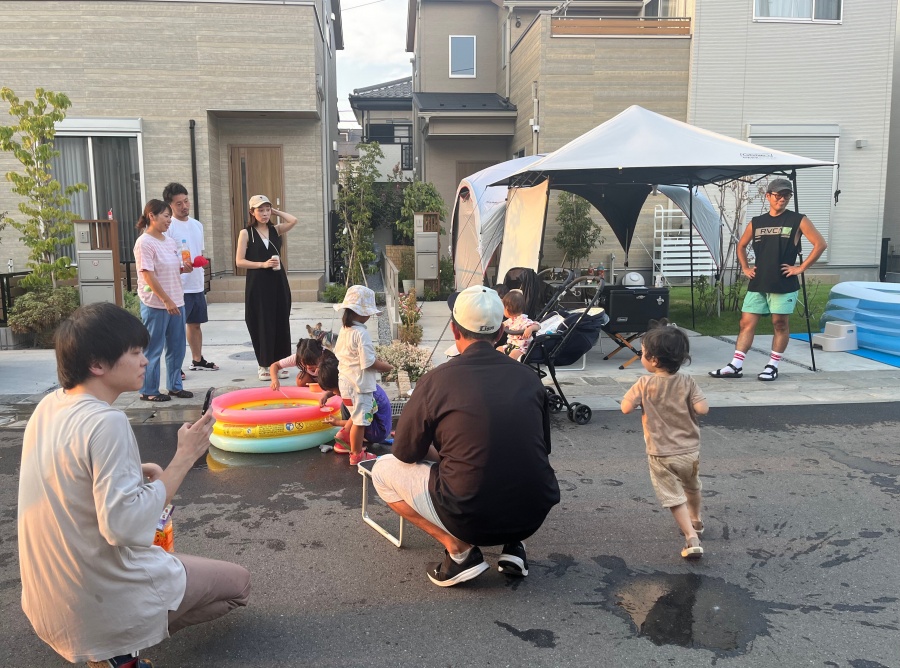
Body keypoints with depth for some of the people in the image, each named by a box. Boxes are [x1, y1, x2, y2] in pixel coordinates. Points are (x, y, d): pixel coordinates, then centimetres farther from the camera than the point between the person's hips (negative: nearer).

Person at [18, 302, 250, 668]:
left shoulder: (48, 407, 0)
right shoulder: (106, 423, -27)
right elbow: (125, 526, -30)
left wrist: (135, 472, 3)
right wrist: (185, 456, -24)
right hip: (100, 605, -8)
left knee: (165, 554, 35)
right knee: (237, 582, 11)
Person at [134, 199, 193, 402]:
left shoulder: (170, 242, 12)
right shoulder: (144, 243, -12)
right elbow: (148, 275, -17)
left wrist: (185, 268, 0)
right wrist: (166, 300, -19)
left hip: (176, 302, 8)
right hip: (155, 305, -8)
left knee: (177, 347, 13)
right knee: (153, 349, 1)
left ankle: (175, 386, 25)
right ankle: (149, 391, 12)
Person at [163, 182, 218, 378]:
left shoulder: (197, 225, 12)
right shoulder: (168, 227, -12)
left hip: (197, 285, 7)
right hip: (179, 287, -7)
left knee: (195, 323, 18)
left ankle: (197, 360, 31)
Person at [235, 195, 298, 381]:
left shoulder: (276, 230, 9)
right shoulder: (246, 233, 0)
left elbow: (294, 221, -10)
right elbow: (239, 261, -6)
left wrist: (276, 211, 1)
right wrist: (263, 264, -16)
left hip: (278, 283, 3)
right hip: (257, 284, -3)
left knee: (280, 323, 5)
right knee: (262, 325, 1)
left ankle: (279, 363, 17)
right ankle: (264, 365, 11)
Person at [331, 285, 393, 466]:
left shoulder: (344, 330, 6)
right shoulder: (361, 333, -22)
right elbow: (368, 363, -24)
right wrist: (385, 367, -6)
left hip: (346, 381, 10)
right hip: (360, 384, -10)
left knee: (356, 417, 22)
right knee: (360, 420, 2)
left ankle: (355, 448, 33)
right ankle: (357, 455, 11)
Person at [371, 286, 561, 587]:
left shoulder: (436, 380, -9)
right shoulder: (529, 377, 3)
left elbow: (405, 453, 3)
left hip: (469, 519, -4)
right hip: (534, 516, 5)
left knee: (383, 470, 14)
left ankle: (459, 549, 3)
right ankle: (512, 544, 16)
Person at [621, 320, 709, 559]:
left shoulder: (645, 384, -16)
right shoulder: (687, 383, -10)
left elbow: (626, 408, -15)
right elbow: (703, 409, -17)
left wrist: (637, 396, 3)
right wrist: (688, 403, 3)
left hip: (661, 455, -4)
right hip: (690, 451, 4)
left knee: (674, 498, 4)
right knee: (692, 488, 29)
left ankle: (692, 539, -6)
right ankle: (696, 521, 51)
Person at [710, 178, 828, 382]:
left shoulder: (798, 220, 0)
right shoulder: (756, 223, 11)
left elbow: (820, 244, -3)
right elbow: (741, 246, 26)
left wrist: (801, 267, -7)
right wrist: (745, 268, 14)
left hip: (784, 284, -4)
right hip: (758, 283, 4)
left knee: (780, 324, 2)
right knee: (747, 323, 2)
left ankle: (773, 366, 12)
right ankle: (735, 366, 4)